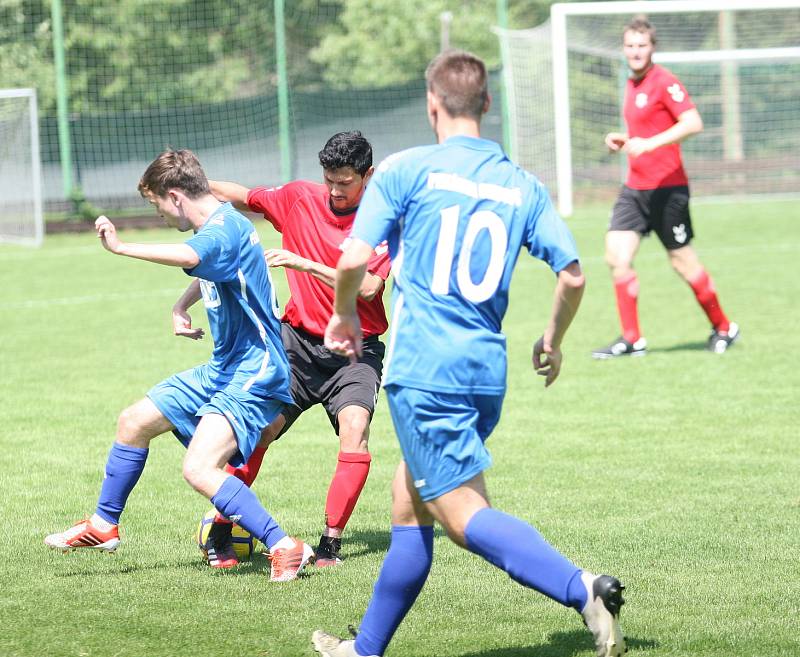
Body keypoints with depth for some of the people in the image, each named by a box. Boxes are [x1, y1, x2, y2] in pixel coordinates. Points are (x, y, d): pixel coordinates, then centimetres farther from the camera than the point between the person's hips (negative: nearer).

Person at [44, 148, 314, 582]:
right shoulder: (220, 226, 11)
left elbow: (188, 257, -45)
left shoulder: (223, 228, -21)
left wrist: (122, 247, -44)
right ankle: (103, 526, 34)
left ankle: (284, 547, -21)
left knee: (199, 470, -26)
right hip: (222, 370, 11)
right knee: (133, 422, 18)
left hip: (254, 376, -11)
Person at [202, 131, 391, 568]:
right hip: (299, 339, 2)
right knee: (258, 428, -12)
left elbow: (367, 287, -18)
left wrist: (305, 264, -24)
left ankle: (331, 543, -18)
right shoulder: (299, 199, 2)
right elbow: (239, 196, 14)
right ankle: (221, 531, 2)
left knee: (355, 426, -24)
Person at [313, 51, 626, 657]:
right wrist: (552, 342, 21)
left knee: (465, 514, -10)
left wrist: (344, 314, 11)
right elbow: (572, 275, 3)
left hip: (422, 369, -6)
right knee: (408, 508, 19)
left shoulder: (406, 170, -4)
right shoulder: (522, 186, 8)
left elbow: (353, 261, -9)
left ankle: (582, 588, -30)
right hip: (487, 373, 6)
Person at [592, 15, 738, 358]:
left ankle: (723, 329, 21)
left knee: (682, 261, 2)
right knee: (616, 256, -6)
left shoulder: (664, 82, -12)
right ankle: (632, 340, 0)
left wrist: (649, 143, -31)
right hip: (635, 188, 8)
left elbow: (693, 123, -24)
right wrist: (623, 139, 9)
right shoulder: (632, 85, 14)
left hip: (666, 188, -8)